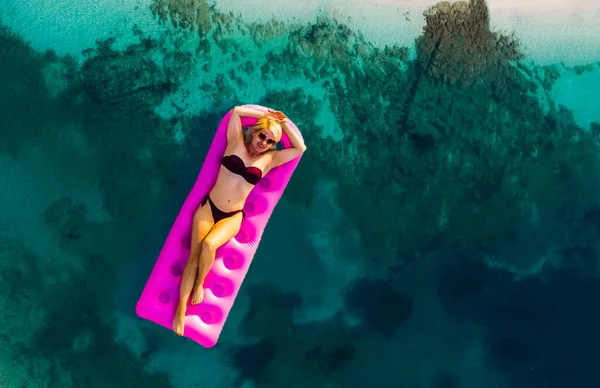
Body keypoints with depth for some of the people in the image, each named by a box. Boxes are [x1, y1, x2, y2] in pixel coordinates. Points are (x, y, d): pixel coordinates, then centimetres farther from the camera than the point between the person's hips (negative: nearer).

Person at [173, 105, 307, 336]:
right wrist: (266, 114, 1)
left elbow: (300, 148, 1)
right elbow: (236, 111, -1)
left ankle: (199, 284, -1)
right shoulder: (236, 143, 4)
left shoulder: (269, 160, 4)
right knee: (195, 254, -13)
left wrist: (284, 122, 1)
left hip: (233, 216, 0)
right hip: (208, 207, 0)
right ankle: (181, 309, -9)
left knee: (209, 245, -28)